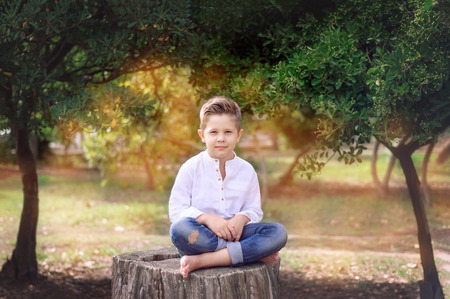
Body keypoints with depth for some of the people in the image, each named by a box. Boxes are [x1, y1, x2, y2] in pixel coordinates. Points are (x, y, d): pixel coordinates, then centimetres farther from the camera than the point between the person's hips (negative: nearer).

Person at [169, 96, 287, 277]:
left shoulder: (246, 170, 9)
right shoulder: (191, 168, 1)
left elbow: (254, 210, 12)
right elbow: (176, 209, -5)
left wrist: (242, 218, -12)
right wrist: (207, 218, -20)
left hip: (234, 234, 3)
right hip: (202, 235, -2)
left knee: (278, 232, -21)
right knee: (179, 229, -37)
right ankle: (254, 252, -28)